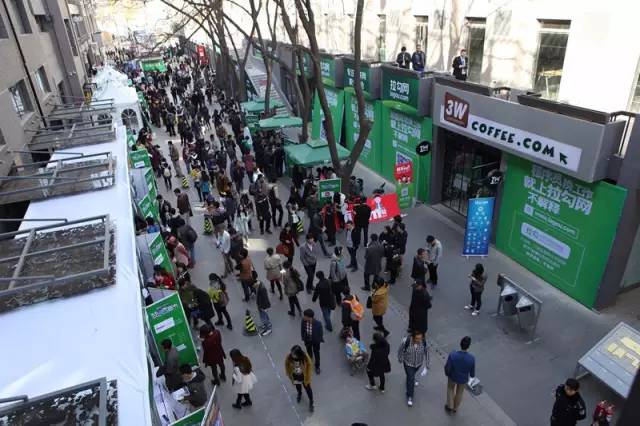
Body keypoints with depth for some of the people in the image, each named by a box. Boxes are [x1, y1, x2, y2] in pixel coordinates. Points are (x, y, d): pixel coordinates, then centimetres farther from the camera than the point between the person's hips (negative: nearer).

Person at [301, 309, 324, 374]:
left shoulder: (318, 324, -38)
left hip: (315, 341, -3)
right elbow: (302, 330, -10)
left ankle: (317, 366, 49)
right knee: (309, 351, 31)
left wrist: (320, 340, -4)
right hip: (307, 340, 3)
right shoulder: (303, 321, -29)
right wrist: (303, 338, 1)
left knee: (316, 353, 21)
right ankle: (310, 358, 66)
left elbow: (320, 332, -18)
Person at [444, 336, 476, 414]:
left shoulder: (452, 355, -35)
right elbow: (472, 374, -16)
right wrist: (472, 375, 9)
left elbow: (447, 368, -22)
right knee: (459, 392, 29)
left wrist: (447, 374, 2)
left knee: (450, 388, 31)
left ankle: (450, 407, 44)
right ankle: (455, 408, 51)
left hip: (452, 377, -1)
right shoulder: (471, 358, -32)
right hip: (463, 379, 1)